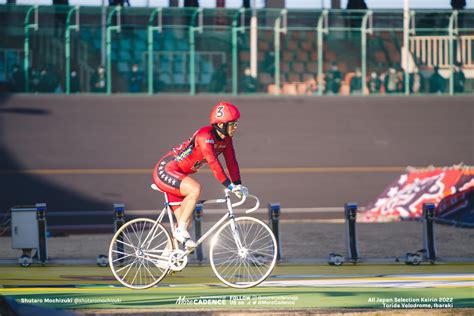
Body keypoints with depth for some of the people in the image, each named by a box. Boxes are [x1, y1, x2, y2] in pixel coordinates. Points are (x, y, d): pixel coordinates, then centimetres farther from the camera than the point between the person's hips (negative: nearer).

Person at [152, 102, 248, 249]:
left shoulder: (225, 139, 0)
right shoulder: (205, 136, -27)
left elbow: (231, 162, 1)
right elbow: (213, 163, -33)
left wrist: (238, 185, -10)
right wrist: (230, 186, -35)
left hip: (176, 176, 9)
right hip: (165, 171, -9)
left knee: (186, 220, 4)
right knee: (195, 189, -34)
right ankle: (181, 231, -21)